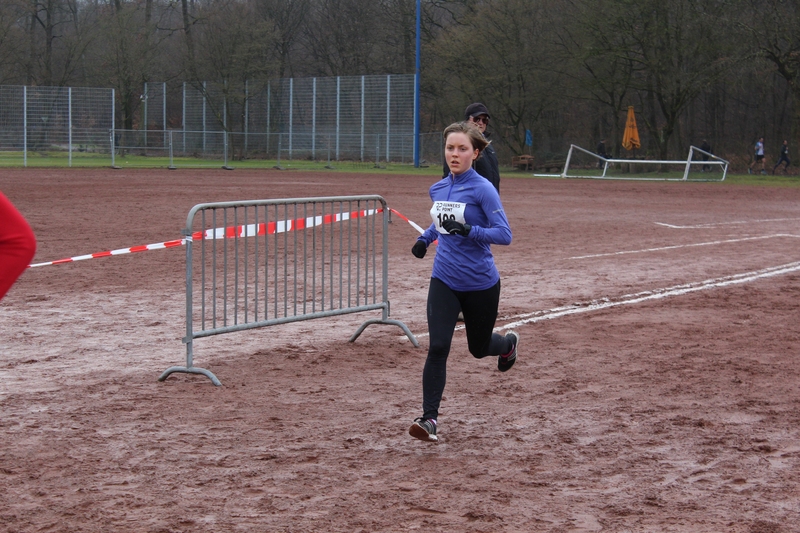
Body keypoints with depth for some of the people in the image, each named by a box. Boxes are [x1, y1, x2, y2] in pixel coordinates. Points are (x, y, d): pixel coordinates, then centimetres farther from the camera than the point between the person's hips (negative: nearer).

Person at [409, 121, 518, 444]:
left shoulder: (483, 189, -14)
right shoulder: (438, 189, 4)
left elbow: (504, 235, -17)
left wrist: (471, 230, -31)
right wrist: (425, 238, 8)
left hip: (480, 284, -3)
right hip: (444, 281, 3)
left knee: (478, 348, 16)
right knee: (438, 347, -13)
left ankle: (509, 343, 52)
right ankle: (429, 418, -10)